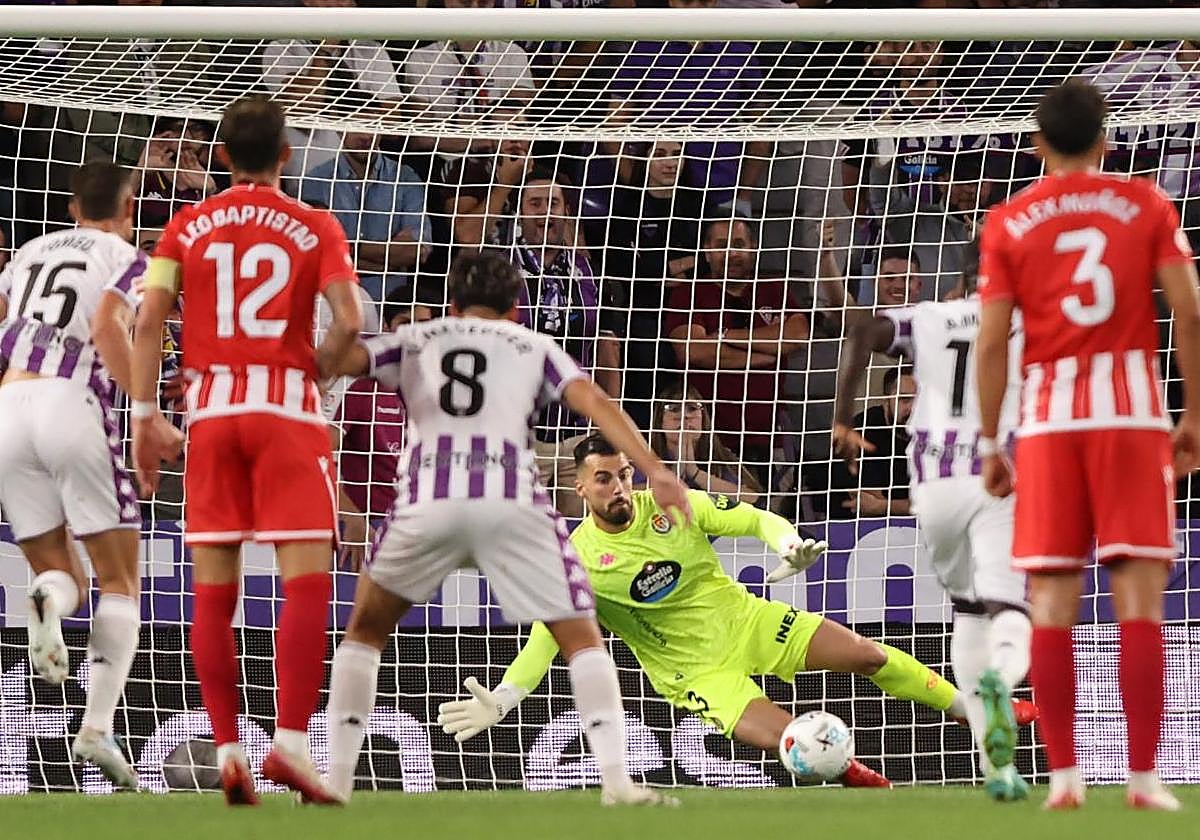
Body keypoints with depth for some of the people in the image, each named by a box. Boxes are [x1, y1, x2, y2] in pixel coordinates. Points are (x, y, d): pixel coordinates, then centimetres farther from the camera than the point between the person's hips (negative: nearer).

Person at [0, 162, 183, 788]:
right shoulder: (127, 259, 8)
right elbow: (107, 324, -11)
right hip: (74, 406, -4)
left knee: (62, 575, 14)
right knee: (120, 582, 5)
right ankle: (98, 726, -14)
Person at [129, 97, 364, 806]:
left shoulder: (188, 227, 9)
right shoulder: (315, 227, 3)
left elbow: (149, 321, 1)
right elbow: (349, 322, -9)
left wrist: (145, 414, 3)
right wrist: (313, 371, 8)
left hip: (211, 407, 3)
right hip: (287, 405, -3)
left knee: (214, 591, 6)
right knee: (307, 580, -5)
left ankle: (228, 752, 1)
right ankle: (290, 741, -20)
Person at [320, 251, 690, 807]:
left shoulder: (414, 341, 27)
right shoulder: (534, 347, 25)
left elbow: (338, 360, 10)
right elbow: (592, 401, 10)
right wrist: (656, 473, 2)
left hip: (428, 498, 1)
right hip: (512, 500, -1)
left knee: (366, 630, 22)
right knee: (581, 638, 10)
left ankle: (338, 776, 13)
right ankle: (616, 778, -6)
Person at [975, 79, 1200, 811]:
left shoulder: (1008, 223, 5)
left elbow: (992, 343, 1)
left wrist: (989, 441, 7)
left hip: (1049, 417, 1)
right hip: (1133, 408, -1)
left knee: (1051, 603, 3)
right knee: (1140, 598, -2)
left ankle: (1063, 774, -4)